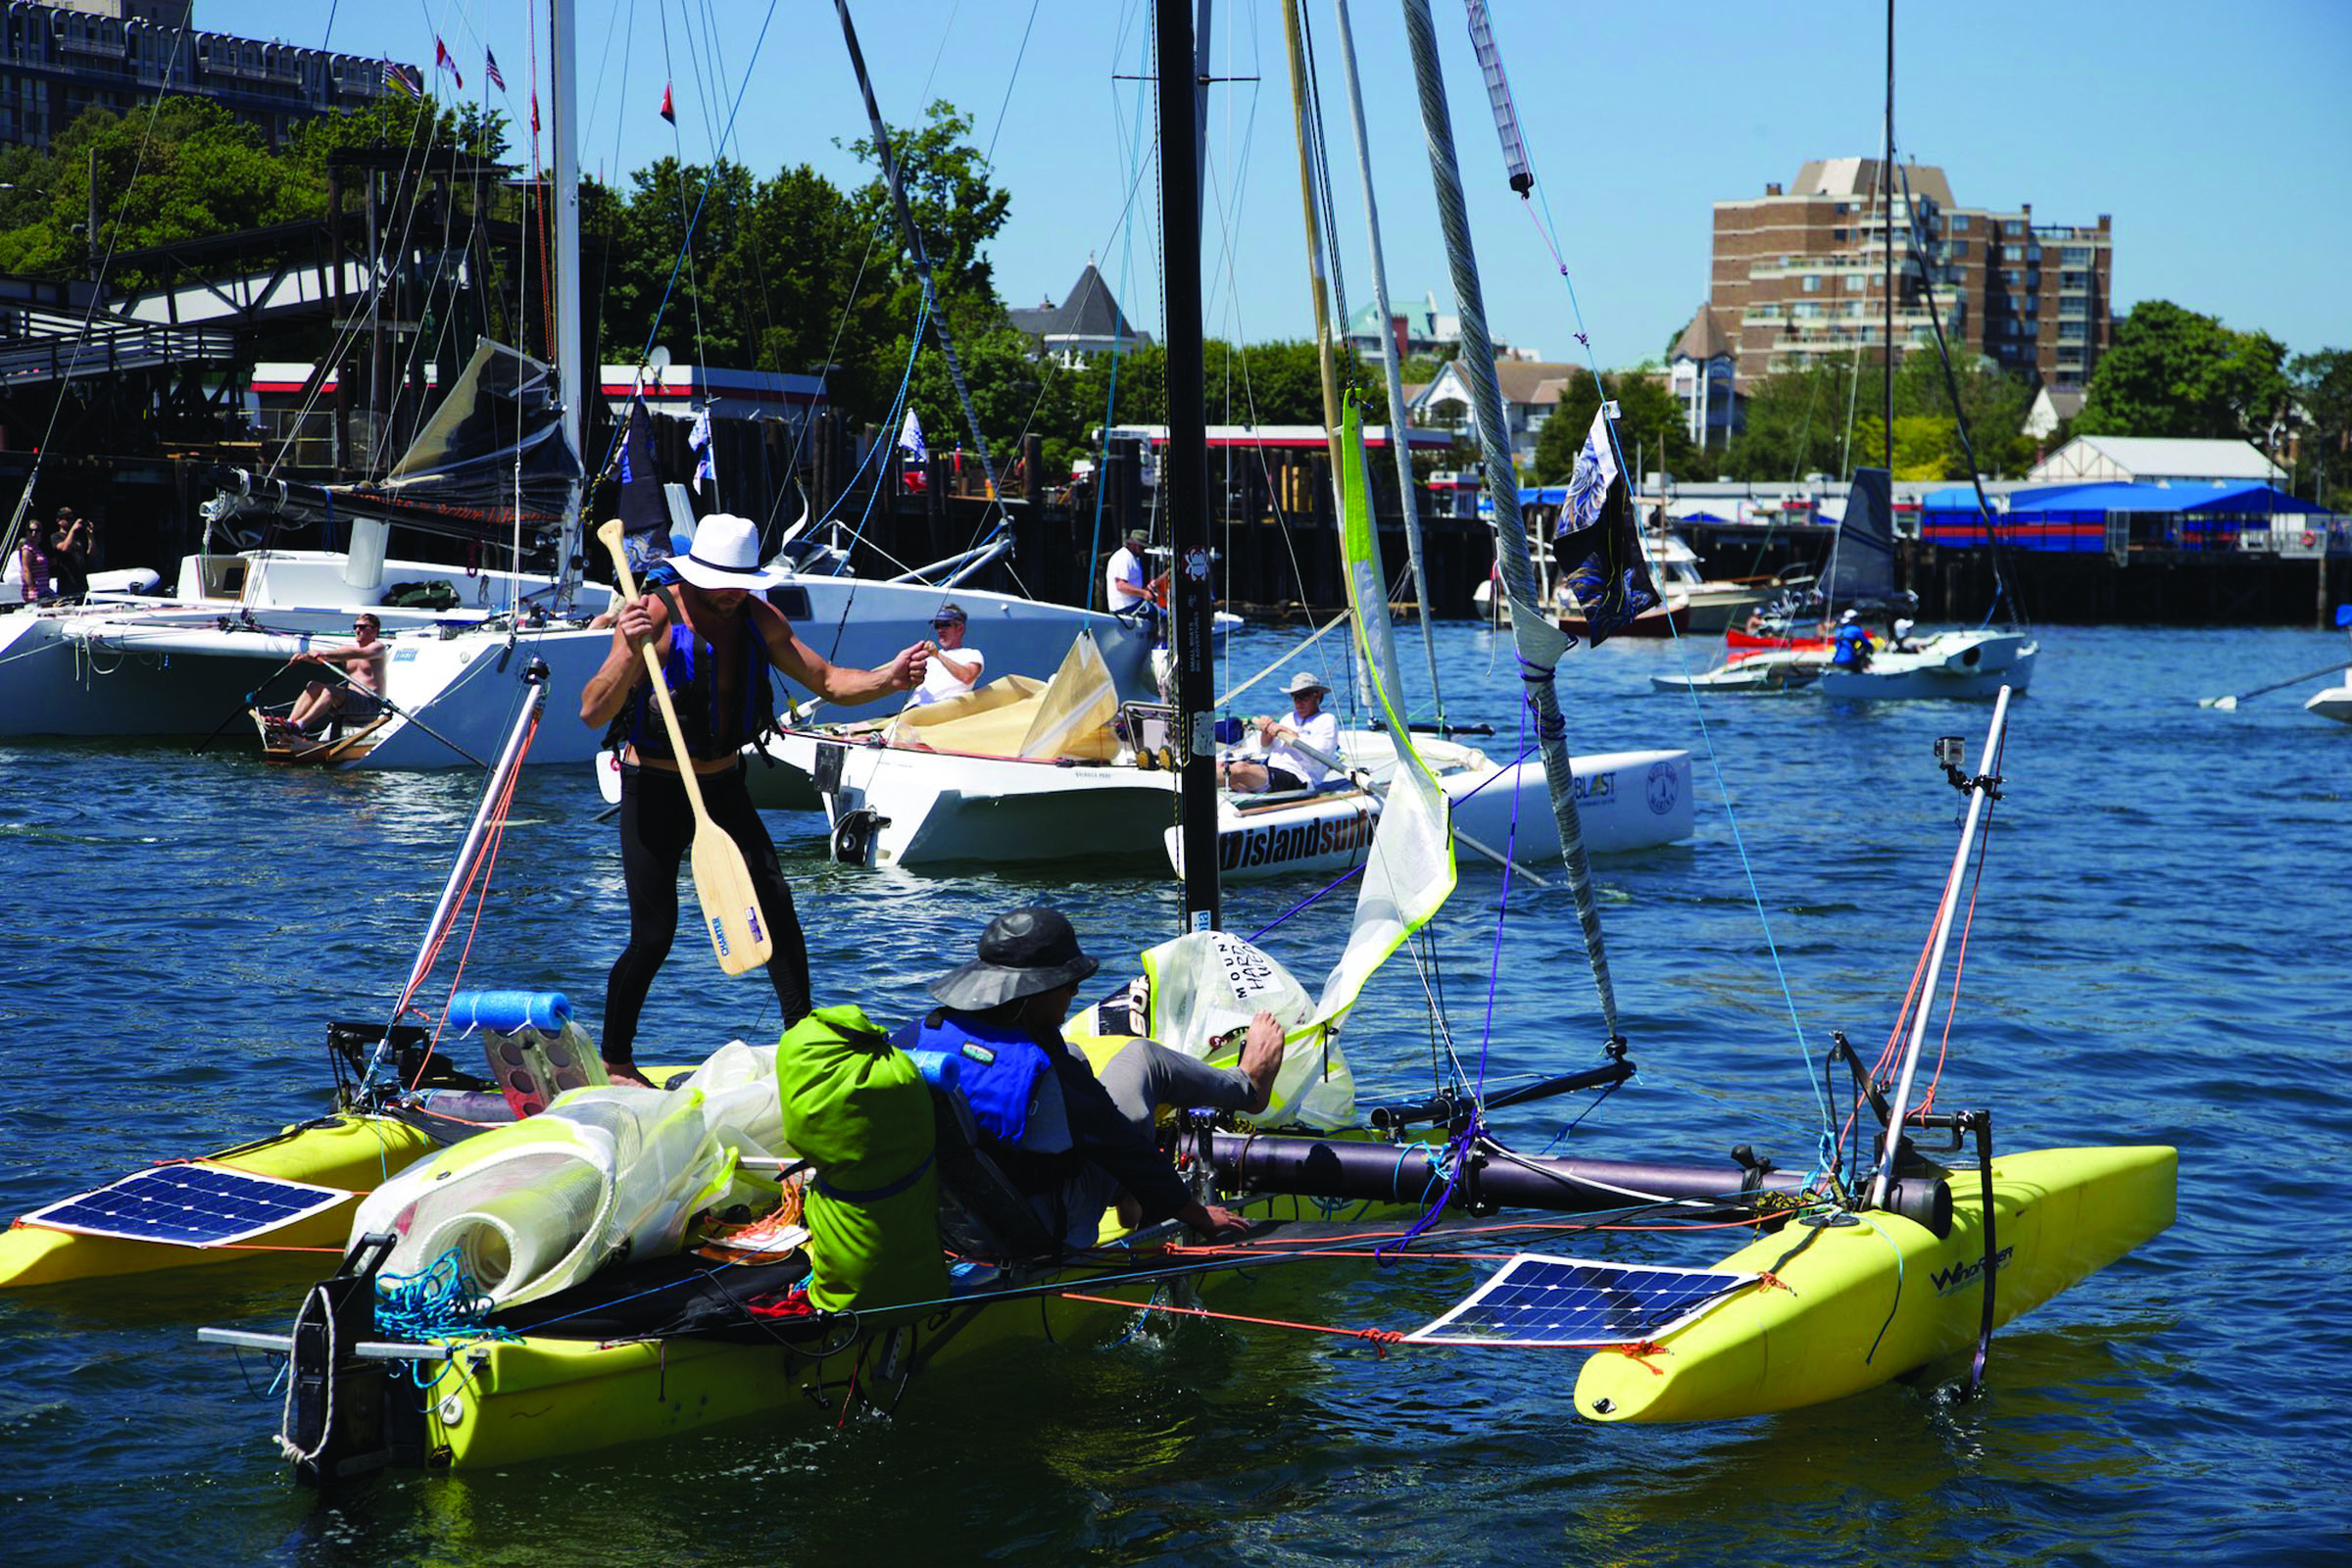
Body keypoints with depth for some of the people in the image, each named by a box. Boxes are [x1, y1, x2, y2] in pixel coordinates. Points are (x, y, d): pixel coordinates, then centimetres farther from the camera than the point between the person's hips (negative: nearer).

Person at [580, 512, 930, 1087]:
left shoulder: (759, 620, -2)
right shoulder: (655, 617, -19)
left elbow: (827, 682, 3)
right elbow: (593, 712, -25)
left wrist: (887, 679, -16)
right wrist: (630, 654, -42)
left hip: (724, 785, 5)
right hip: (655, 789, -5)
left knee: (775, 903, -7)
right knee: (654, 934, -6)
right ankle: (615, 1064, 12)